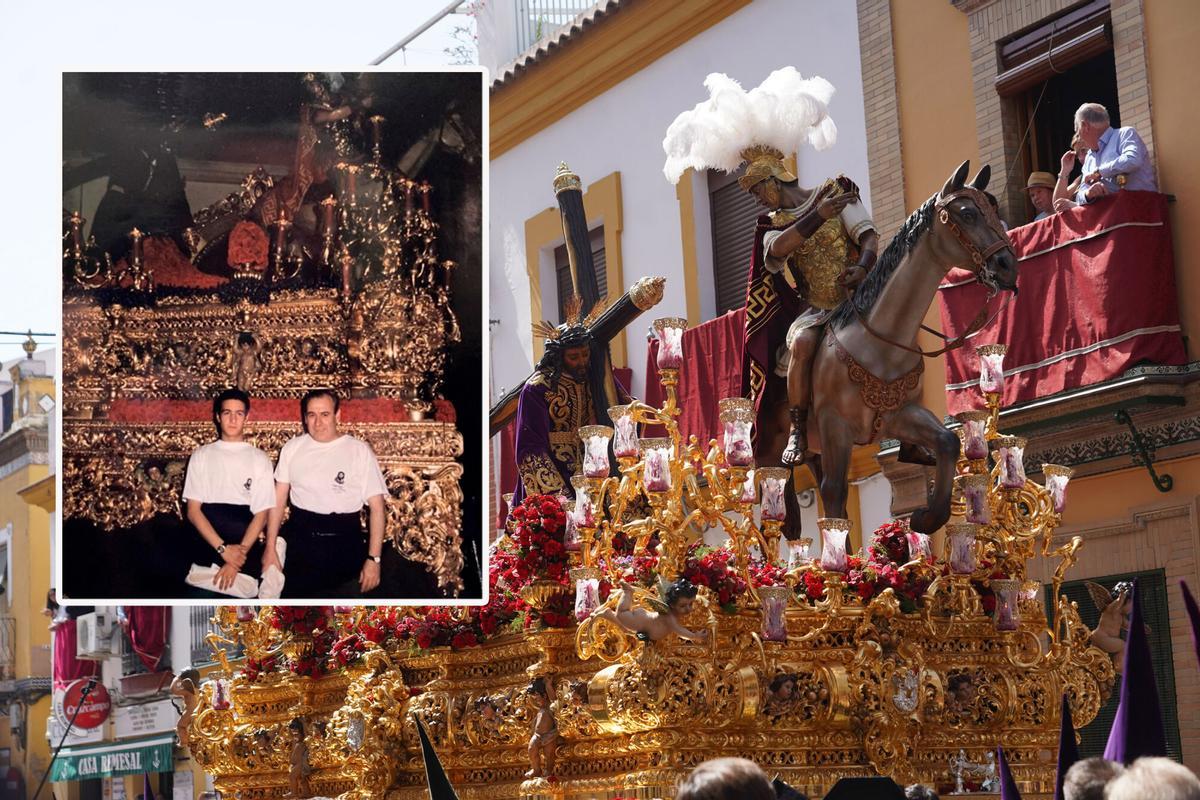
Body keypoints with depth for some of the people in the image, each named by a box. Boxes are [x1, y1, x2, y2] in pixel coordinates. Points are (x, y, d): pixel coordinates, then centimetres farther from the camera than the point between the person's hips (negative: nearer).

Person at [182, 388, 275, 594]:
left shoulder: (260, 459, 5)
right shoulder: (201, 456, 8)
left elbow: (261, 514, 0)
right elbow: (193, 510, 2)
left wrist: (238, 556, -12)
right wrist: (223, 548, -11)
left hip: (245, 549, -1)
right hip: (206, 547, 1)